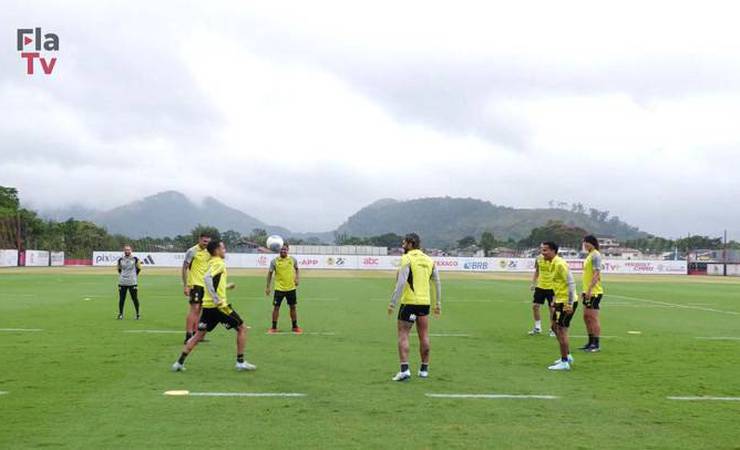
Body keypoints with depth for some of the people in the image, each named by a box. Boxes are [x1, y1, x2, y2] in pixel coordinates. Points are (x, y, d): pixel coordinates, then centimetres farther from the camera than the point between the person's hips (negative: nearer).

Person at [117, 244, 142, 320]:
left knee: (135, 298, 1)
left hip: (132, 282, -2)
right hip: (122, 282, 2)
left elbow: (139, 268, 12)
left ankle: (138, 314, 14)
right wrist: (122, 275, 12)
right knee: (121, 299, 2)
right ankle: (120, 314, 13)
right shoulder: (120, 260, 4)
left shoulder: (135, 259, -1)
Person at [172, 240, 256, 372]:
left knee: (199, 335, 12)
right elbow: (207, 278, -27)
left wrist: (226, 286, 37)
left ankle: (179, 362, 6)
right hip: (218, 306, -8)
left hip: (207, 306, 8)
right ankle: (240, 362, 6)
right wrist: (218, 301, -27)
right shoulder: (219, 263, -10)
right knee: (242, 329, 5)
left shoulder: (212, 263, 17)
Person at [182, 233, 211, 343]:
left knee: (198, 310, 11)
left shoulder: (207, 252, 12)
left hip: (204, 284, 7)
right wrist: (185, 286, -14)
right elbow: (184, 268, -9)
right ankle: (188, 336, -10)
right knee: (194, 308, -12)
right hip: (195, 284, -7)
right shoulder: (192, 251, -9)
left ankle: (195, 334, 17)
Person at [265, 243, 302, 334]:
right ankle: (274, 328, 9)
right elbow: (270, 273, 0)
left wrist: (296, 278, 1)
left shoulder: (293, 260, 1)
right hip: (279, 288, -2)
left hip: (291, 288, 2)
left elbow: (296, 269, 18)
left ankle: (295, 327, 22)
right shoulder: (274, 261, -4)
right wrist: (268, 287, -3)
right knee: (276, 307, -1)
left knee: (293, 307, 9)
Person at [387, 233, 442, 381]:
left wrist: (393, 303, -15)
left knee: (403, 335, -1)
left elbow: (401, 283, -17)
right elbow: (437, 282, 13)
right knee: (424, 336, 13)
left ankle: (404, 369, -10)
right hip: (425, 302, 6)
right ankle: (424, 369, 21)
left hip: (409, 302, -6)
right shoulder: (429, 260, 11)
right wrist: (438, 303, 19)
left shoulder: (407, 259, -8)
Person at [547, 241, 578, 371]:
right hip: (561, 301, 10)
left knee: (561, 331, -5)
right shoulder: (554, 264, 13)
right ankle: (567, 356, 28)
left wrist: (569, 304, -24)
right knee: (555, 327, 17)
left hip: (566, 302, -10)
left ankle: (564, 362, 1)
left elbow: (571, 283, -22)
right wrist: (556, 300, 24)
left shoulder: (560, 264, -17)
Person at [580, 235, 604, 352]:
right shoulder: (589, 255, 15)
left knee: (593, 317, -5)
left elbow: (596, 273, -21)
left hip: (594, 292, -10)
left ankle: (596, 344, 0)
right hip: (588, 291, 10)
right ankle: (591, 342, 21)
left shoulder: (595, 255, -14)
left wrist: (590, 289, -24)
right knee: (586, 316, 13)